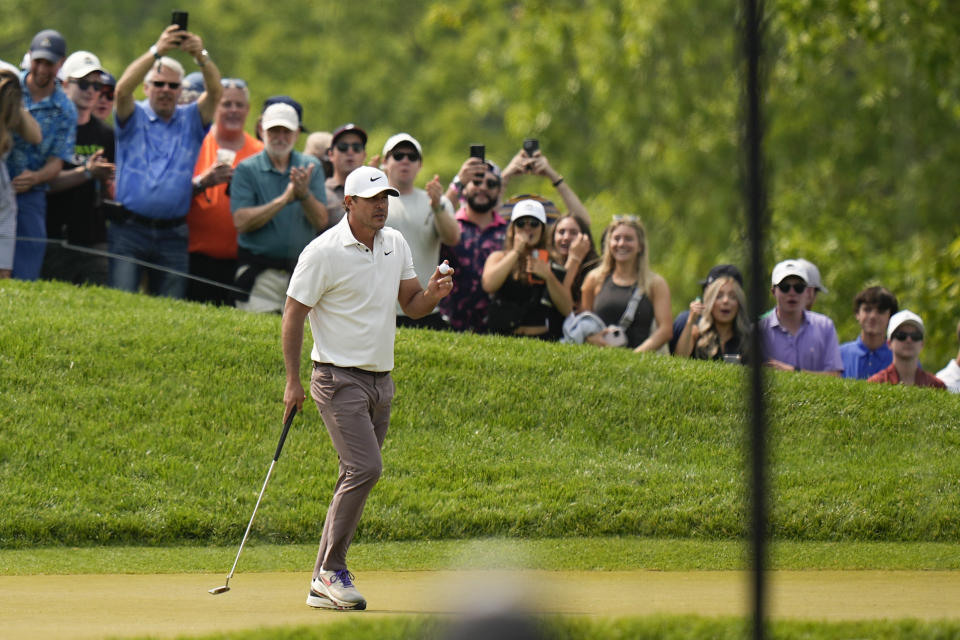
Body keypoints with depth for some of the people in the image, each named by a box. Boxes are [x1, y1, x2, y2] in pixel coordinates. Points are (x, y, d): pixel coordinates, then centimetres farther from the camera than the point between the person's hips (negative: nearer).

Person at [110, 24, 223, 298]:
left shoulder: (191, 120, 12)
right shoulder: (134, 117, 7)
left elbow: (215, 92, -5)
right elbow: (123, 89, -14)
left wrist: (201, 56, -24)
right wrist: (157, 51, -26)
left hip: (172, 234, 2)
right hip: (129, 230, -2)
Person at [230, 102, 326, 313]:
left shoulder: (311, 167, 9)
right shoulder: (247, 169, 1)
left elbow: (321, 222, 1)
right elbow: (241, 222, -11)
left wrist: (305, 195, -18)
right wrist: (283, 200, -18)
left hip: (302, 271, 3)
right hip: (260, 274, -3)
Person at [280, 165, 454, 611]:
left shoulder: (395, 244, 9)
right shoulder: (324, 252, -11)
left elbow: (412, 306, 15)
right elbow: (293, 315, -7)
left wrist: (433, 293, -8)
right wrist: (293, 382, -10)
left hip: (381, 380, 7)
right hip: (339, 378, -7)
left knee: (357, 479, 6)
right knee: (365, 468, -20)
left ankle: (323, 585, 10)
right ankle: (332, 571, -11)